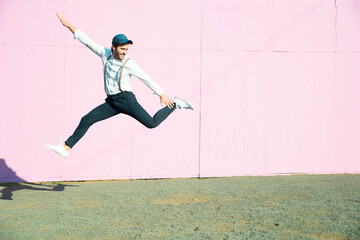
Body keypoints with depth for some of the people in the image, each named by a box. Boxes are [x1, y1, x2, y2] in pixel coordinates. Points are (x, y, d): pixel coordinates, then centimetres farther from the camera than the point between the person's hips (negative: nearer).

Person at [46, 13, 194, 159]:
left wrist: (162, 95, 2)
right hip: (111, 102, 5)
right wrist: (68, 25, 8)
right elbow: (87, 41, 7)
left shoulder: (129, 64, -9)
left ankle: (175, 105, 4)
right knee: (86, 120, -5)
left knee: (152, 123, -15)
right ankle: (66, 148, -4)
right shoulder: (105, 53, 3)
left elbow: (147, 79, -2)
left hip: (126, 99, -5)